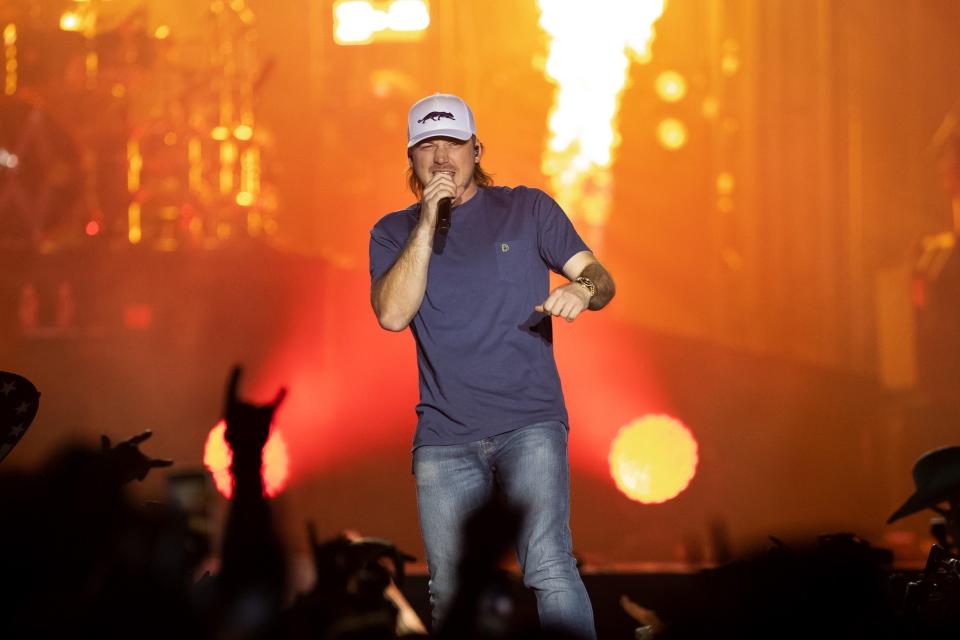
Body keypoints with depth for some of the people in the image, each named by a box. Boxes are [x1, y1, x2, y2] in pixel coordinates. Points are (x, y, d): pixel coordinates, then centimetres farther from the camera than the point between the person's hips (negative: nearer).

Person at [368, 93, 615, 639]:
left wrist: (583, 290, -20)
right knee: (449, 594, 4)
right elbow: (393, 314, -5)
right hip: (444, 439, 2)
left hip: (529, 424, -2)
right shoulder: (395, 233, 11)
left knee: (548, 566, -19)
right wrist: (428, 223, -11)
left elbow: (600, 277, 5)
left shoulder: (527, 209, 9)